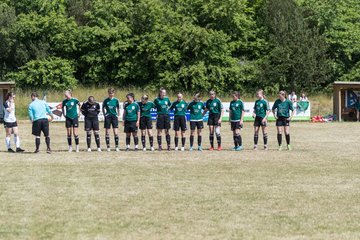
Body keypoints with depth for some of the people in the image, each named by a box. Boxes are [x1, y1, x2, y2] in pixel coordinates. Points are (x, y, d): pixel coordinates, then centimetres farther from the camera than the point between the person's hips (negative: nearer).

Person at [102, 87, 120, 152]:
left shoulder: (116, 100, 2)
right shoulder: (106, 100, 1)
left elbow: (118, 108, 13)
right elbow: (103, 108, 13)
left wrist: (118, 116, 9)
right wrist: (104, 115, 4)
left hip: (114, 117, 0)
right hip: (108, 117, 0)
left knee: (116, 133, -6)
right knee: (107, 133, 1)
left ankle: (117, 147, 1)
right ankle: (108, 147, 8)